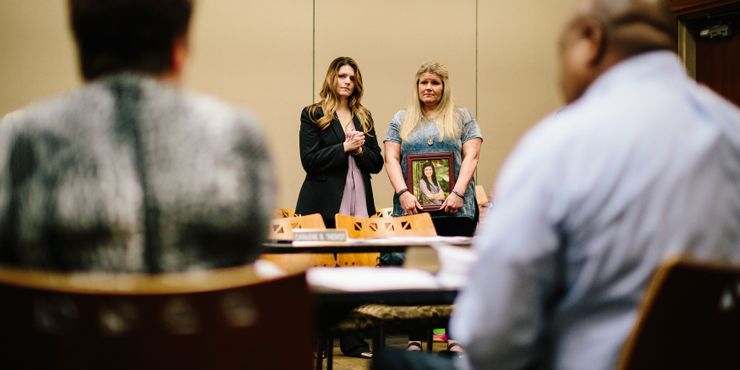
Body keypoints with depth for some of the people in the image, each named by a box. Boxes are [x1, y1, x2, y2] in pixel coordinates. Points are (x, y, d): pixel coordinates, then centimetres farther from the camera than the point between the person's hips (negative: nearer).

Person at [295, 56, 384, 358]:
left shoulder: (364, 117, 16)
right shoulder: (313, 115, 1)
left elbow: (377, 163, 12)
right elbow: (309, 161, -8)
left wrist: (360, 150, -8)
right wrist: (344, 147, -14)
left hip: (359, 203, 4)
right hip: (324, 203, -4)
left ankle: (353, 340, 11)